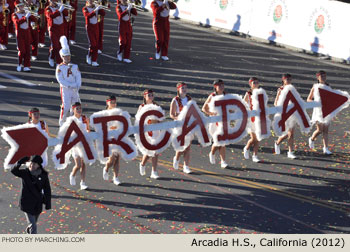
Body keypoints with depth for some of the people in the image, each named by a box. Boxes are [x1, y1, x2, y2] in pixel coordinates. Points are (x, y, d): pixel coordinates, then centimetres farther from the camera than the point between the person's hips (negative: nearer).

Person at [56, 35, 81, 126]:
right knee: (66, 106, -8)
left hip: (75, 89, 5)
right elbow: (60, 80, -14)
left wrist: (77, 86, -14)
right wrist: (70, 85, -18)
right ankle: (62, 121, 8)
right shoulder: (60, 67, -6)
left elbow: (78, 77, 2)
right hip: (65, 89, -5)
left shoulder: (75, 67, 8)